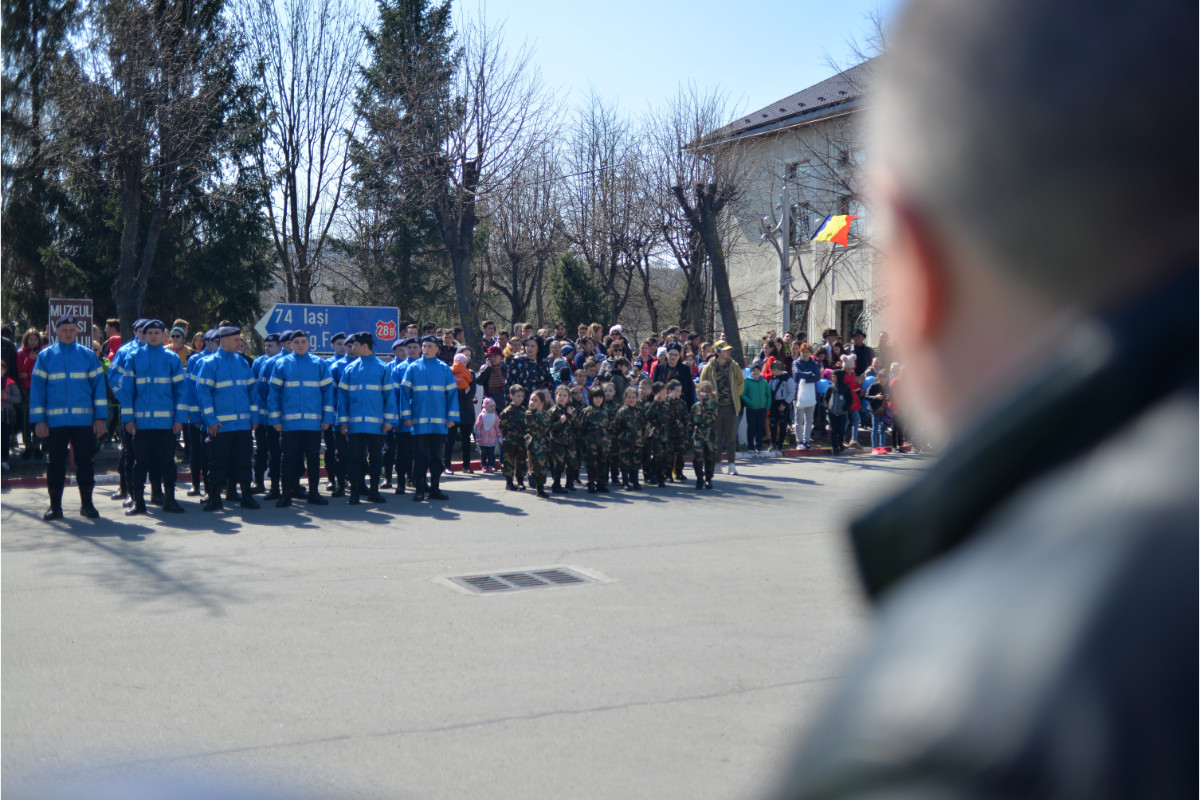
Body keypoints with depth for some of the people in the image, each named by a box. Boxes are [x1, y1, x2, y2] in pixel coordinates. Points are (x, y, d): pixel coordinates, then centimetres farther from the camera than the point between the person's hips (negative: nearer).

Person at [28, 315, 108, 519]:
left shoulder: (88, 355, 6)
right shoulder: (45, 356, 5)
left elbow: (98, 386, 4)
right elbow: (37, 388, 3)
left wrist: (100, 417, -2)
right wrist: (38, 420, -4)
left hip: (84, 420, 0)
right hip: (54, 420, 0)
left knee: (85, 462, 4)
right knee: (56, 462, 6)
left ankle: (87, 504, 15)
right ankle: (55, 506, 14)